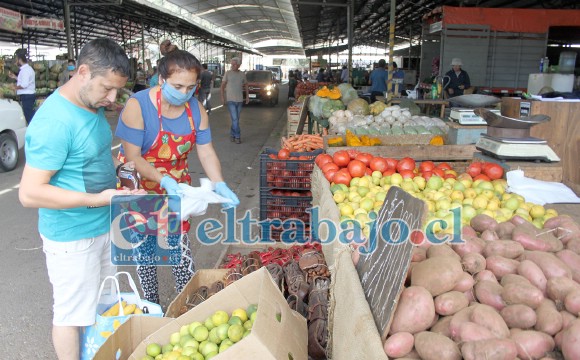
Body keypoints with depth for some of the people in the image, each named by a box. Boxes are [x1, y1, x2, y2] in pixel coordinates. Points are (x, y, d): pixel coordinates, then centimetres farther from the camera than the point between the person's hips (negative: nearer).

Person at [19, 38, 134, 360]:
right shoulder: (54, 122, -26)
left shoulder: (93, 106, 2)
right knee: (71, 313, 10)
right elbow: (29, 193, -25)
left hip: (103, 225, 9)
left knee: (103, 300, 25)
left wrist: (113, 161, 1)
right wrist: (96, 199, -30)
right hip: (72, 237, -9)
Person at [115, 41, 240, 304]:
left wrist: (219, 184, -23)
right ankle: (151, 305, 30)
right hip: (141, 188, -3)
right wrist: (164, 181, -37)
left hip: (176, 186, 3)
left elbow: (206, 152, -7)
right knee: (145, 249, 9)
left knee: (180, 243, 9)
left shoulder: (196, 109, -8)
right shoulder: (138, 106, -23)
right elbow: (132, 157, -23)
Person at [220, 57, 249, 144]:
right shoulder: (228, 73, -3)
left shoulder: (242, 74, 6)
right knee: (235, 119, -10)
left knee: (236, 119, 9)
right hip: (230, 100, -4)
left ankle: (232, 135, 22)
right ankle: (237, 137, -1)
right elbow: (222, 85, 0)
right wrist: (222, 97, -7)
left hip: (239, 100, 4)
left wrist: (247, 96, 11)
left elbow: (246, 85, 19)